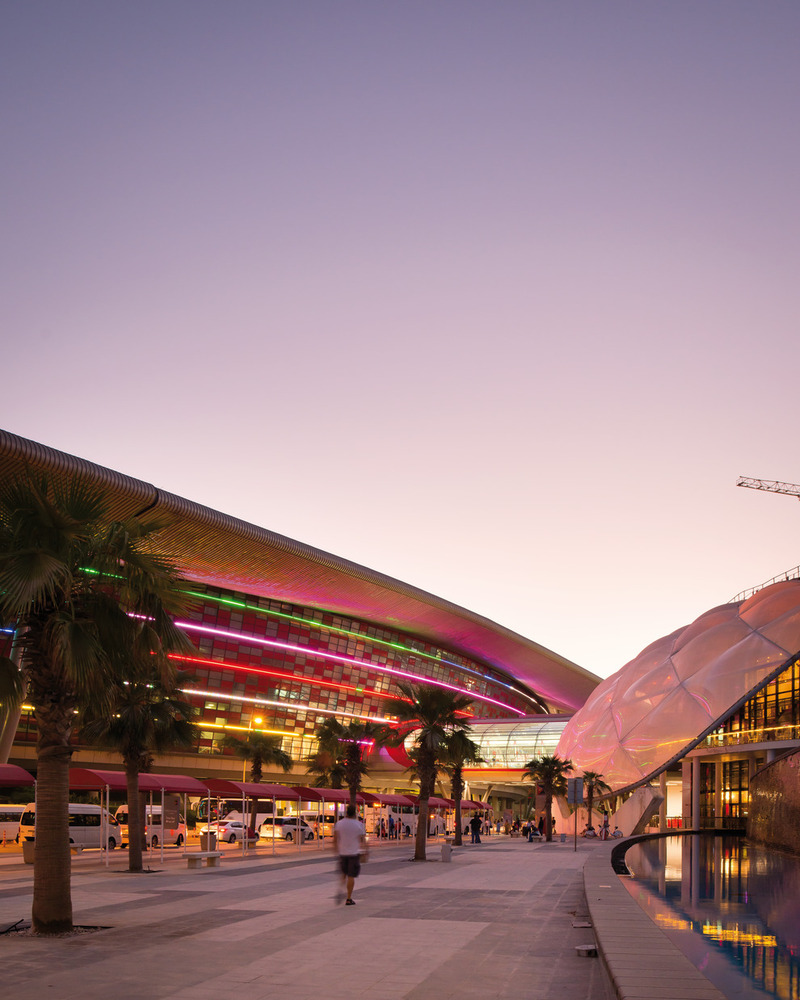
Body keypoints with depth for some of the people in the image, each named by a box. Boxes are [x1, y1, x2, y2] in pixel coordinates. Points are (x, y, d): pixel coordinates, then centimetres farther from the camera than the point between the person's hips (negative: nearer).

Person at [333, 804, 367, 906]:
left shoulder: (339, 823, -2)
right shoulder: (359, 825, -8)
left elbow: (335, 839, 0)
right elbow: (363, 840, -7)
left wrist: (336, 850, 12)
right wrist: (364, 854, 2)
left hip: (342, 853, 3)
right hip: (354, 853, -3)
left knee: (344, 873, 21)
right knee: (351, 876, 4)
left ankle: (341, 890, -1)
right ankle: (348, 899, 5)